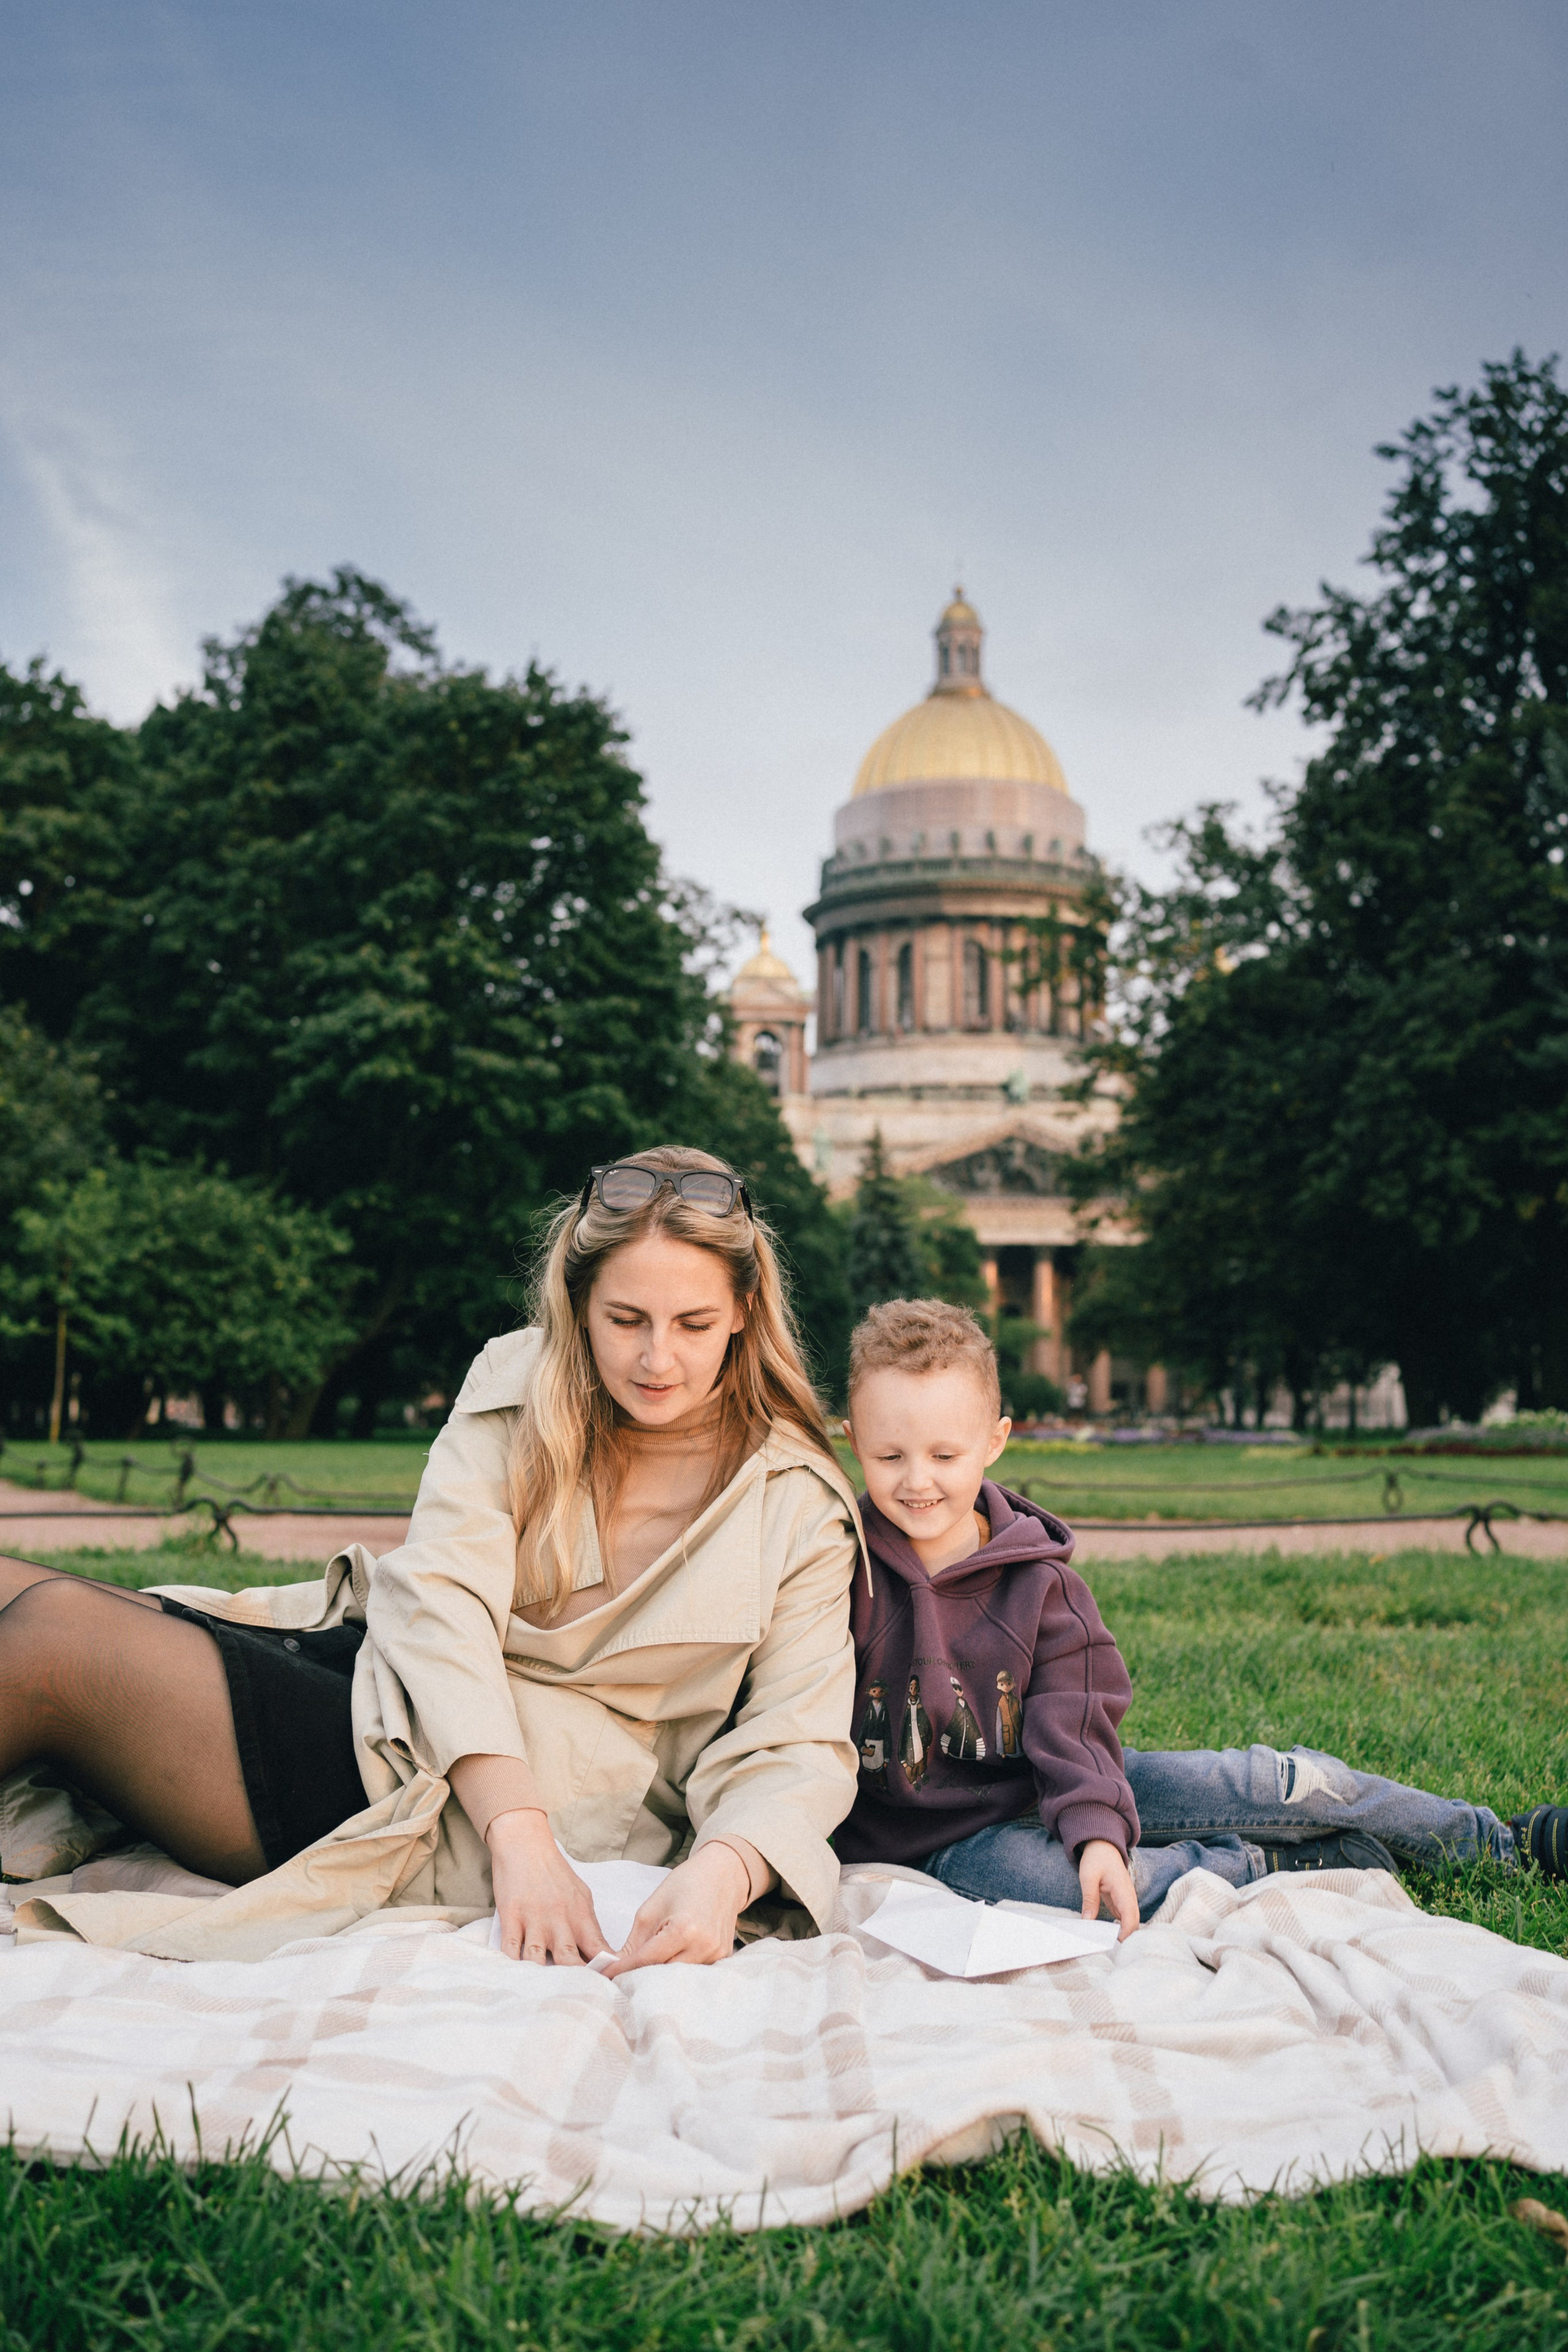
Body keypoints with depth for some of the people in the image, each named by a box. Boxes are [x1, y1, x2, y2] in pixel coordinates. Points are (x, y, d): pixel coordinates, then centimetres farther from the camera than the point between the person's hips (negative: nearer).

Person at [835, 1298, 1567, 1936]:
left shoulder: (1037, 1582, -3)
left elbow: (1071, 1723, -7)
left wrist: (1097, 1831, -25)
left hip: (1052, 1789, 3)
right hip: (937, 1833, -3)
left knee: (1267, 1781, -7)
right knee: (1026, 1875, -38)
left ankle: (1508, 1840, 15)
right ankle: (1264, 1866, -14)